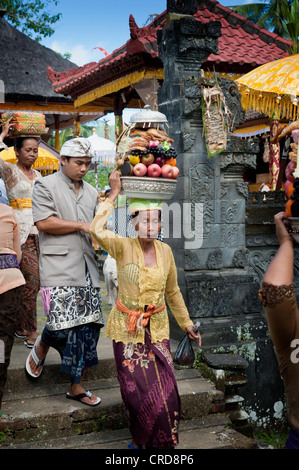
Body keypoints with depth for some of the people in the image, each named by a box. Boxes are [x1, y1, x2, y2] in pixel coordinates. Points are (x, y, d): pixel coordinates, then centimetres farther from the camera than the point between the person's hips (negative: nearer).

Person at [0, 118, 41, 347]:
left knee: (30, 282, 9)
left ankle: (21, 326, 20)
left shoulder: (37, 174, 17)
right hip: (20, 231, -7)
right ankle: (31, 332, -3)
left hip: (38, 231, 7)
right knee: (32, 280, -11)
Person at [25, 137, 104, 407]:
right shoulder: (46, 186, 2)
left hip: (86, 268, 6)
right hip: (59, 267, -6)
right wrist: (81, 225, -9)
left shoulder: (91, 192, 21)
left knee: (88, 328, 2)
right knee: (63, 324, -14)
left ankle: (77, 386, 14)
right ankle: (41, 348, 22)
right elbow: (43, 223, -10)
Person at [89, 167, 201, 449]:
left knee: (163, 388, 0)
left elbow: (172, 292, 13)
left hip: (157, 328, 3)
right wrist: (113, 195, -26)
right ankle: (139, 439, 29)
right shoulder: (123, 247, -10)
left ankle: (164, 441, 24)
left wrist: (187, 324, 16)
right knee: (136, 389, 2)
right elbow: (97, 230, -32)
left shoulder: (165, 251, 1)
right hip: (126, 328, -3)